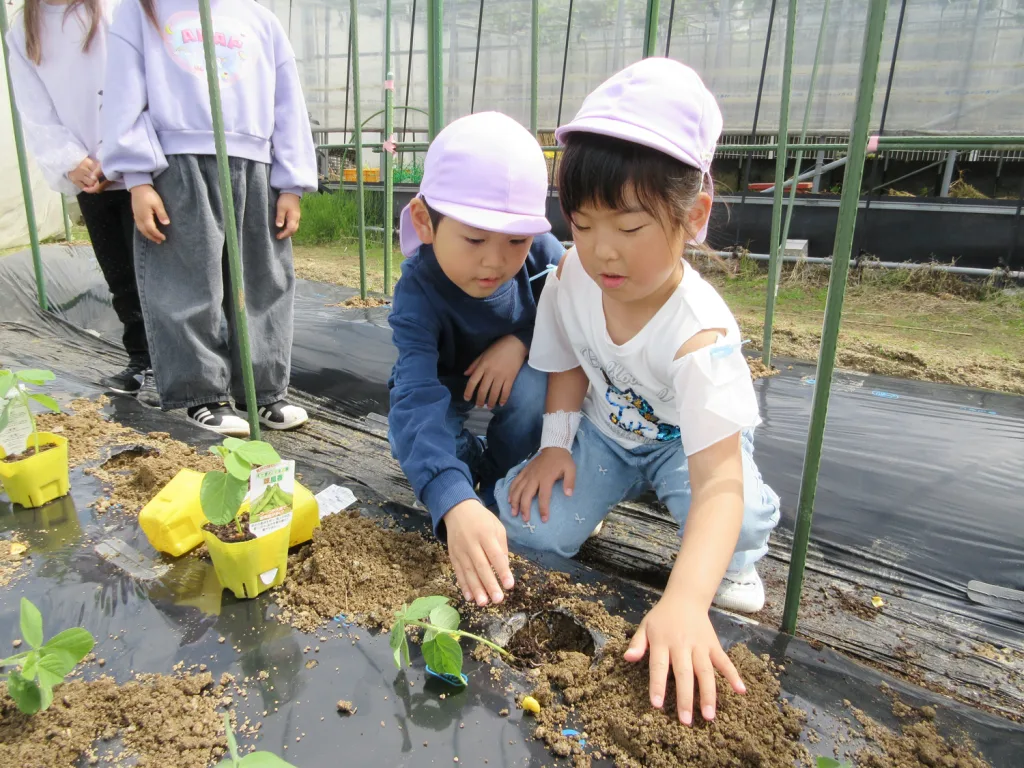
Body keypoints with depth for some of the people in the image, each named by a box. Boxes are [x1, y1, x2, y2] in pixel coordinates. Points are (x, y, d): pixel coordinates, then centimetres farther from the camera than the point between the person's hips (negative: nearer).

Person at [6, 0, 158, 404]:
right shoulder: (21, 36, 15)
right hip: (89, 181, 4)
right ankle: (141, 362, 19)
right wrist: (70, 162, -10)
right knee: (120, 280, 8)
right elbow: (35, 116, 7)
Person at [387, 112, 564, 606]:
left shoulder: (541, 252, -28)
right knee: (410, 434, -30)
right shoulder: (418, 292, -37)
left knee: (532, 386, -32)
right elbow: (417, 397, -50)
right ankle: (477, 462, 4)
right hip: (445, 383, -1)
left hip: (515, 369, 2)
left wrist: (521, 341, -32)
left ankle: (504, 488, -5)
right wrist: (455, 503, -65)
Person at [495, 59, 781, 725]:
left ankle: (737, 556, 3)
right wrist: (557, 444, -14)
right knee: (528, 521, -17)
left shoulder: (698, 333, -39)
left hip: (690, 440, -3)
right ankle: (603, 492, 17)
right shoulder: (572, 277, -21)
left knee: (737, 516, -35)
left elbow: (718, 480, -46)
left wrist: (684, 603, -59)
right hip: (605, 431, 4)